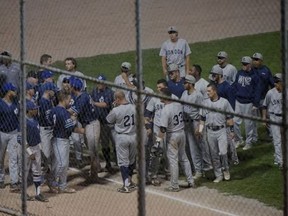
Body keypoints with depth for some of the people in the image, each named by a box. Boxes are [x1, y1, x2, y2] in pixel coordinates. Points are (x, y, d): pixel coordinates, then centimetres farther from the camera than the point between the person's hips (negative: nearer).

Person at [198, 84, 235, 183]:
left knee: (222, 152, -14)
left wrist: (232, 130, -1)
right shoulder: (205, 103, 7)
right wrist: (200, 130, 2)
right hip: (210, 132, 3)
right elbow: (202, 118, 11)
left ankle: (225, 169, 11)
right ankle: (218, 175, 12)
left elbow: (229, 117, 1)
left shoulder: (224, 102, -2)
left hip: (221, 131, -3)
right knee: (214, 155, 4)